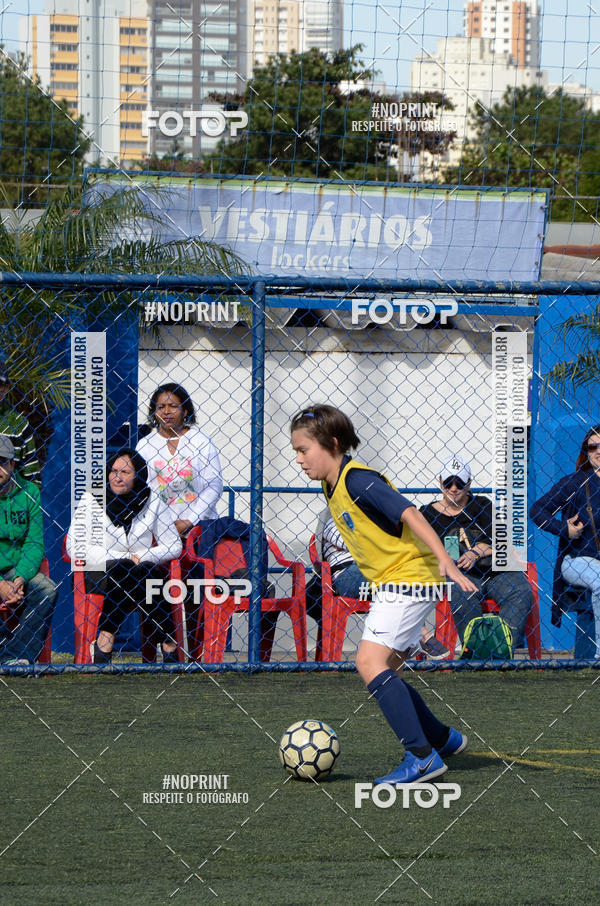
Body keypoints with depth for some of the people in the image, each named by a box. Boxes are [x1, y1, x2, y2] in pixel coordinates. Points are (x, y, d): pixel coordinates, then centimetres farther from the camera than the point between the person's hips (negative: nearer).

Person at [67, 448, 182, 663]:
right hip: (98, 573, -1)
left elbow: (174, 546, 8)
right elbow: (74, 547, -8)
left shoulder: (152, 501, 5)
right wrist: (119, 558, -16)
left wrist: (141, 557, -11)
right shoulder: (91, 500, 0)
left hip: (144, 572, 1)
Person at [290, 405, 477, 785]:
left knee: (371, 661, -20)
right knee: (384, 672, 13)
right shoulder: (333, 486, 12)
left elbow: (410, 513, -26)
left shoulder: (357, 480, -17)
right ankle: (444, 739, 28)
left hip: (408, 578, -10)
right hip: (390, 583, 10)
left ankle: (422, 757, -24)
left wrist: (444, 560, -35)